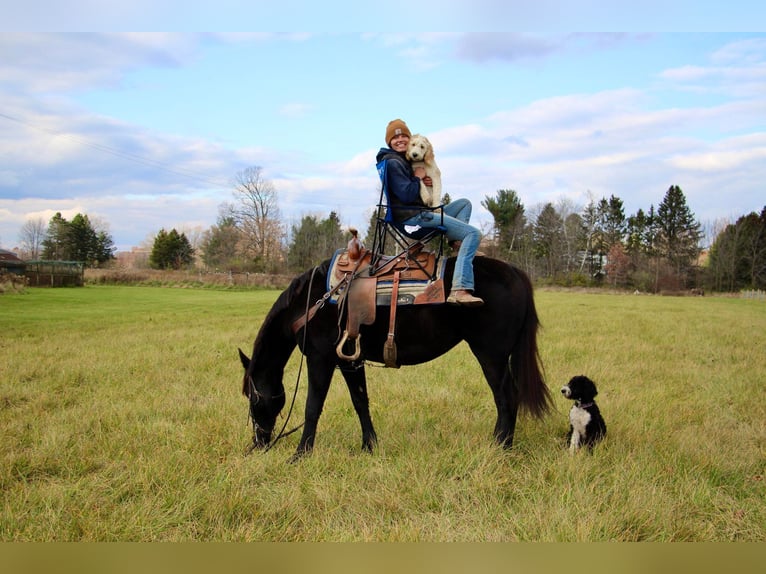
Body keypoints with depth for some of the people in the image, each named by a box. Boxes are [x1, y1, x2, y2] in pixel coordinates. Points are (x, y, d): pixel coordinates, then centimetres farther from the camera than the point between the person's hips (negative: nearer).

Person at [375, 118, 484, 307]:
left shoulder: (406, 160, 20)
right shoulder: (392, 163, -12)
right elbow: (407, 195, -21)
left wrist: (426, 182, 4)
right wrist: (418, 178, -5)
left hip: (421, 212, 11)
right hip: (412, 218, -11)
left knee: (464, 203, 24)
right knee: (473, 233, -17)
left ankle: (457, 240, -6)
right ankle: (459, 290, -34)